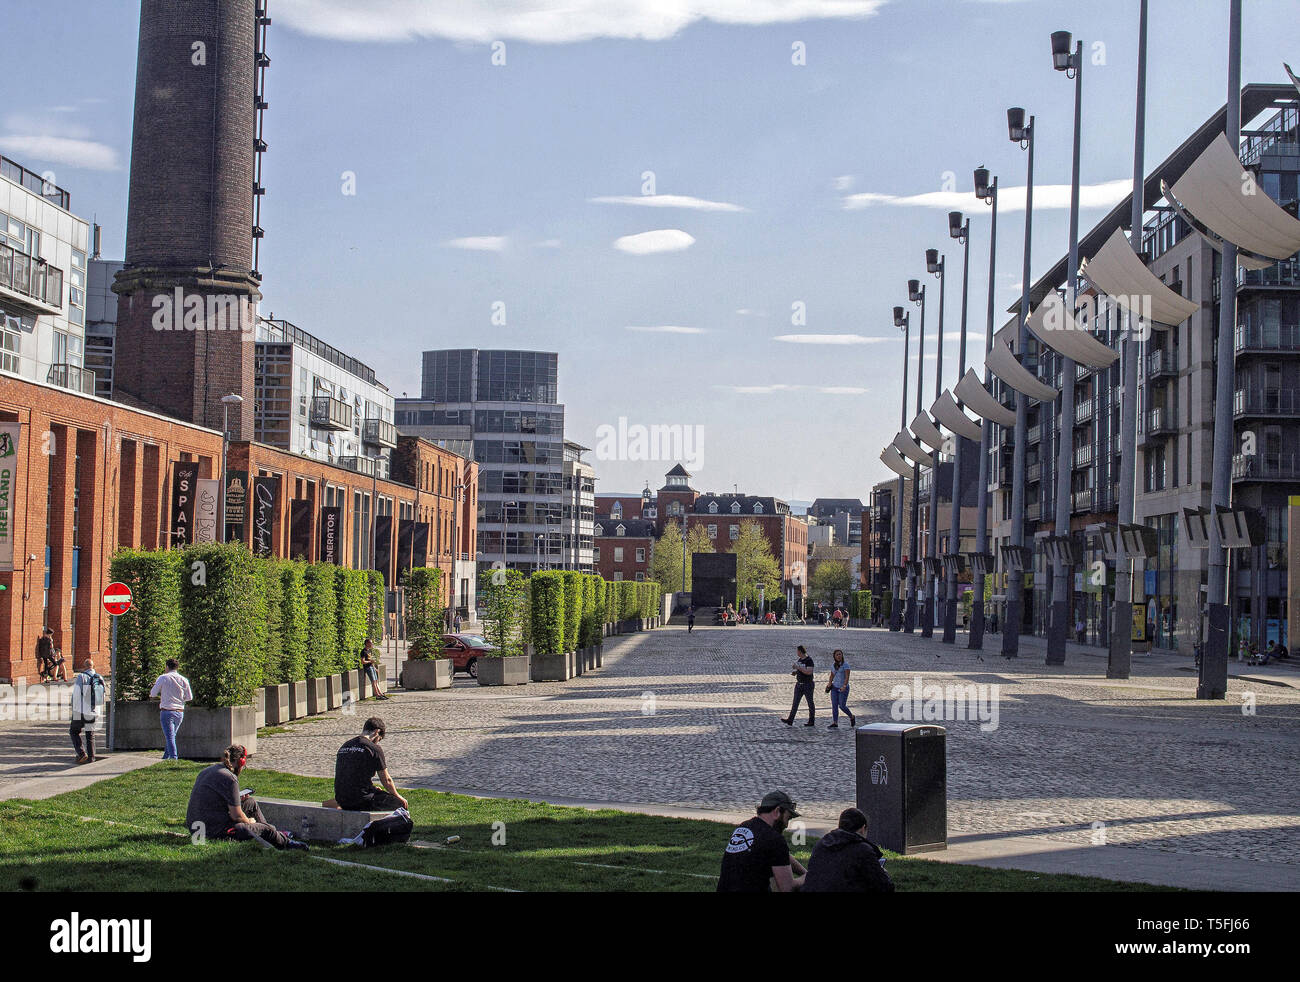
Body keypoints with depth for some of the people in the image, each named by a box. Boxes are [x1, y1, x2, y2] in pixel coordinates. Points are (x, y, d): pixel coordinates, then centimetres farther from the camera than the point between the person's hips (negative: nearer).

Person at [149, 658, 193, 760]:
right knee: (171, 736, 18)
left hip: (167, 711, -5)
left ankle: (173, 758, -16)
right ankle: (166, 757, 26)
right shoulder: (184, 680, 3)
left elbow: (153, 693, 2)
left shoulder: (163, 678, -7)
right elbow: (189, 697, 8)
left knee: (170, 737, -6)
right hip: (180, 712, 5)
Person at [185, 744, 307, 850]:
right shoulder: (229, 778, -18)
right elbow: (236, 816, -17)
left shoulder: (207, 771, 10)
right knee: (267, 830, 0)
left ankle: (278, 835, 37)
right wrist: (249, 821, 5)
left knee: (250, 802, 24)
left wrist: (236, 799, 20)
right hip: (214, 832, -10)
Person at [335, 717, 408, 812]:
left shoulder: (344, 746, 13)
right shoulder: (374, 749, -7)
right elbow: (386, 780, 0)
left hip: (342, 801, 7)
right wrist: (398, 796, 19)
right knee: (400, 803, 8)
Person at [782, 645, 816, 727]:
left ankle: (811, 721, 12)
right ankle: (790, 721, -5)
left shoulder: (809, 660, -14)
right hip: (799, 683, 7)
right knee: (795, 702, 0)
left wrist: (798, 667, -24)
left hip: (808, 684, -7)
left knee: (810, 703, 3)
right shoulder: (798, 660, 11)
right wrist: (794, 672, 2)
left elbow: (809, 672, -25)